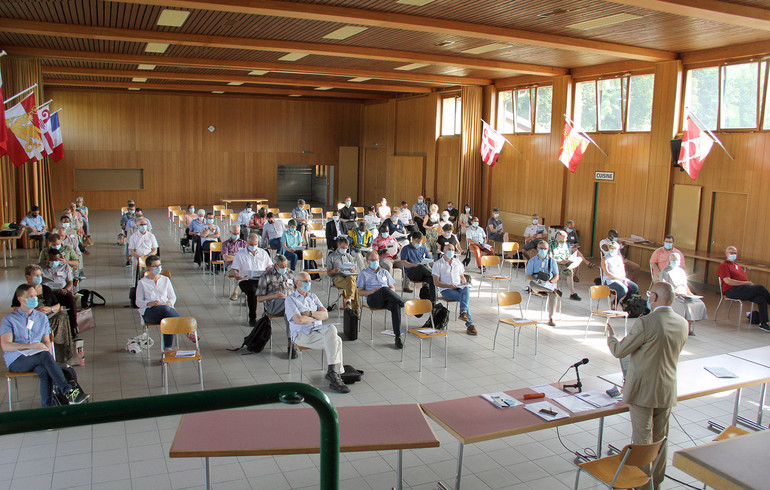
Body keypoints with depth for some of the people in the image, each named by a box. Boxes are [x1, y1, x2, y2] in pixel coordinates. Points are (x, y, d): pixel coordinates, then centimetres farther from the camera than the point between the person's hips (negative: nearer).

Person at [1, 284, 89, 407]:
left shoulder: (42, 317, 19)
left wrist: (47, 348, -9)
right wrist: (31, 346, -21)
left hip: (36, 358, 4)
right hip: (16, 361, -4)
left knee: (45, 371, -33)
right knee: (45, 355, -34)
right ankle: (68, 392, -42)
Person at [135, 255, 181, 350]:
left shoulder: (165, 280, 19)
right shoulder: (142, 282, 11)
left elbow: (173, 297, 19)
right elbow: (138, 302, 7)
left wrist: (169, 303, -6)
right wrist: (150, 303, -14)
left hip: (166, 308, 2)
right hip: (149, 312, -2)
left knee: (168, 319, -37)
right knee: (165, 309, -38)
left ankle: (168, 348, -38)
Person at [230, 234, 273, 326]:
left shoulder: (263, 253, 21)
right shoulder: (240, 253, 13)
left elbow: (269, 266, 20)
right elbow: (233, 269, 9)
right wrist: (236, 275, -14)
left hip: (261, 279, 2)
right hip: (246, 280, -2)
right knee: (252, 291, -36)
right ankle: (252, 318, -25)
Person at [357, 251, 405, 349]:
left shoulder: (385, 272, 29)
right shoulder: (364, 274, 19)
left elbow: (392, 288, 25)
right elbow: (360, 293, 10)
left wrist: (391, 292, -1)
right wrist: (372, 291, -9)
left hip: (386, 299, 3)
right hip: (372, 299, -3)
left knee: (395, 305, -34)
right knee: (385, 290, -39)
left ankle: (398, 337, -37)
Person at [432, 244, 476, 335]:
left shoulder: (458, 262, 20)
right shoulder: (438, 264, 4)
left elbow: (462, 277, 24)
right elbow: (436, 282, -3)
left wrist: (465, 282, -1)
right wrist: (449, 285, -17)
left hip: (459, 287, 4)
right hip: (446, 290, -4)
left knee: (466, 289, -34)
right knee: (463, 298, -31)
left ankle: (463, 313, -50)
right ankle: (469, 324, -32)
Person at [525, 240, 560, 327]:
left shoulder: (552, 261, 13)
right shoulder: (532, 261, 9)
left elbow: (556, 276, 8)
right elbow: (528, 276, 2)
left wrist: (550, 282, -14)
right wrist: (538, 280, -17)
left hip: (550, 283, 1)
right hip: (537, 284, -1)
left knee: (553, 294, -34)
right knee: (532, 284, -39)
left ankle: (550, 318, -27)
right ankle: (554, 289, -37)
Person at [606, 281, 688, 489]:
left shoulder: (645, 323, -22)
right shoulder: (682, 324, -1)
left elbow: (619, 351, -13)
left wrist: (610, 336, 6)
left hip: (642, 391, -6)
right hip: (667, 392, 7)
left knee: (642, 441, 5)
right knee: (660, 440, 19)